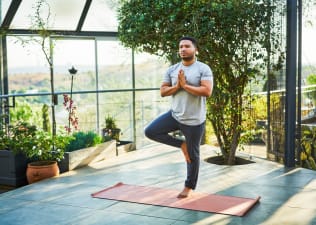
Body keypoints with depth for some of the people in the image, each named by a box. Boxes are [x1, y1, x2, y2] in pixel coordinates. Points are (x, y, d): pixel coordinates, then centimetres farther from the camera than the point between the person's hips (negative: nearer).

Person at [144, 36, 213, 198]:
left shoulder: (203, 69, -10)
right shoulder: (172, 70, 4)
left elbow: (207, 91, -22)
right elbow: (163, 92, 3)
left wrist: (185, 85, -20)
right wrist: (177, 86, -15)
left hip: (194, 120, -5)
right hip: (174, 115, 5)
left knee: (193, 155, 8)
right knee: (150, 132, -7)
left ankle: (189, 186, 29)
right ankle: (182, 144, 9)